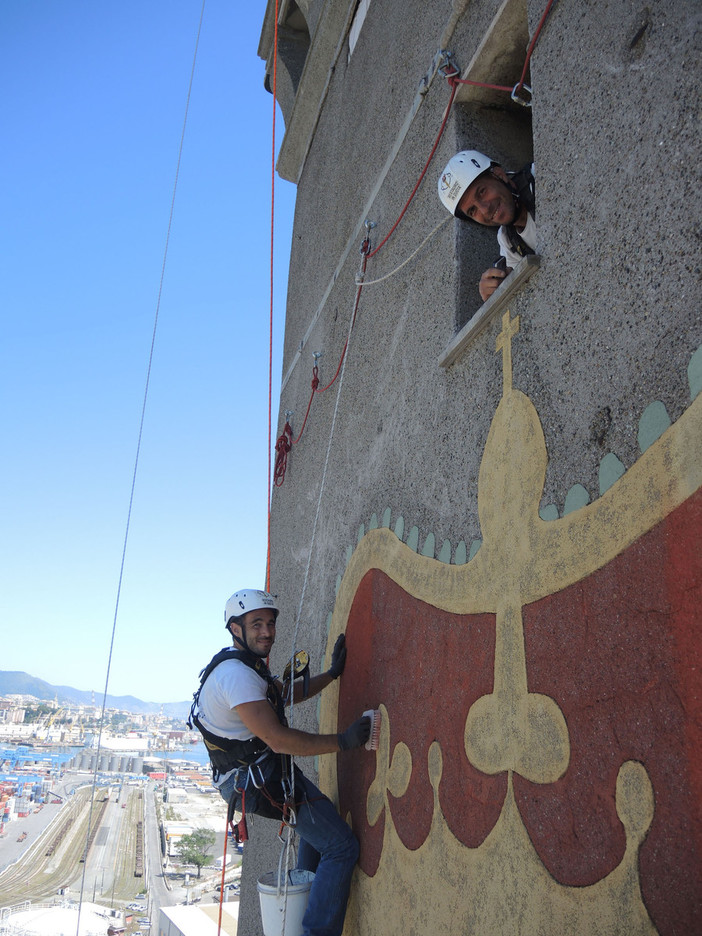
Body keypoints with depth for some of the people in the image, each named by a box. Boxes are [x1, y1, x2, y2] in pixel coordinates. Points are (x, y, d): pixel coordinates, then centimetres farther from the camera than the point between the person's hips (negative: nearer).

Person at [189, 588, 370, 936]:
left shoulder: (244, 664, 9)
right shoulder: (236, 673, -25)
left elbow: (289, 693, 21)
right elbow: (278, 739, -29)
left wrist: (332, 673, 13)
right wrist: (342, 741, -26)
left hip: (246, 775, 11)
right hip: (262, 780, -11)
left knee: (318, 821, 31)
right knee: (341, 847, -8)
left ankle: (304, 902, 40)